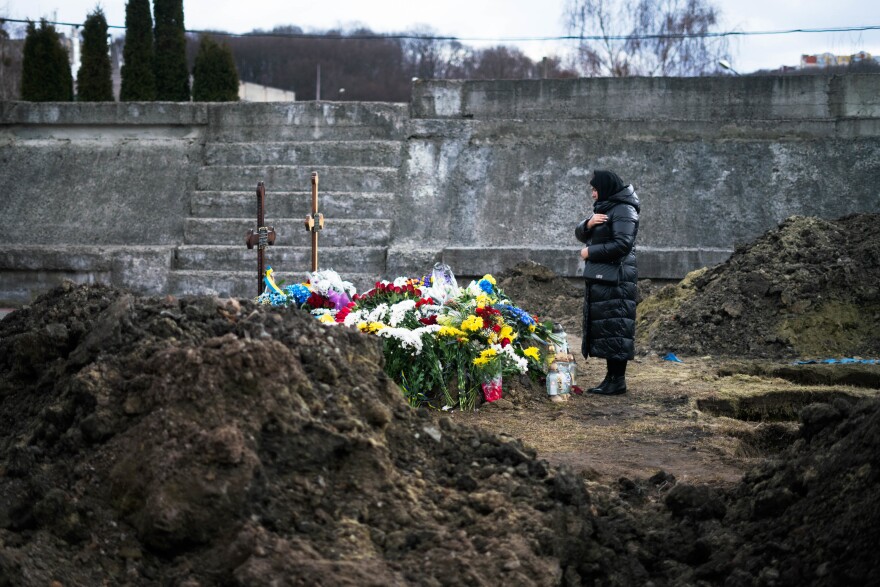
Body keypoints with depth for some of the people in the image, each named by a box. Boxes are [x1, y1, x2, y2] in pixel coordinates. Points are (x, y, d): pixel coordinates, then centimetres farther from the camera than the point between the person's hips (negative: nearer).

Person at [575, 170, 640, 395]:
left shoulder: (623, 211, -11)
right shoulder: (603, 209, 18)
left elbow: (623, 244, -22)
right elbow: (580, 234, 17)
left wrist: (590, 252, -14)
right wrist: (588, 224, -6)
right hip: (600, 277, 10)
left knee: (615, 326, -8)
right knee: (602, 326, 9)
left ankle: (618, 380, -6)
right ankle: (611, 377, 14)